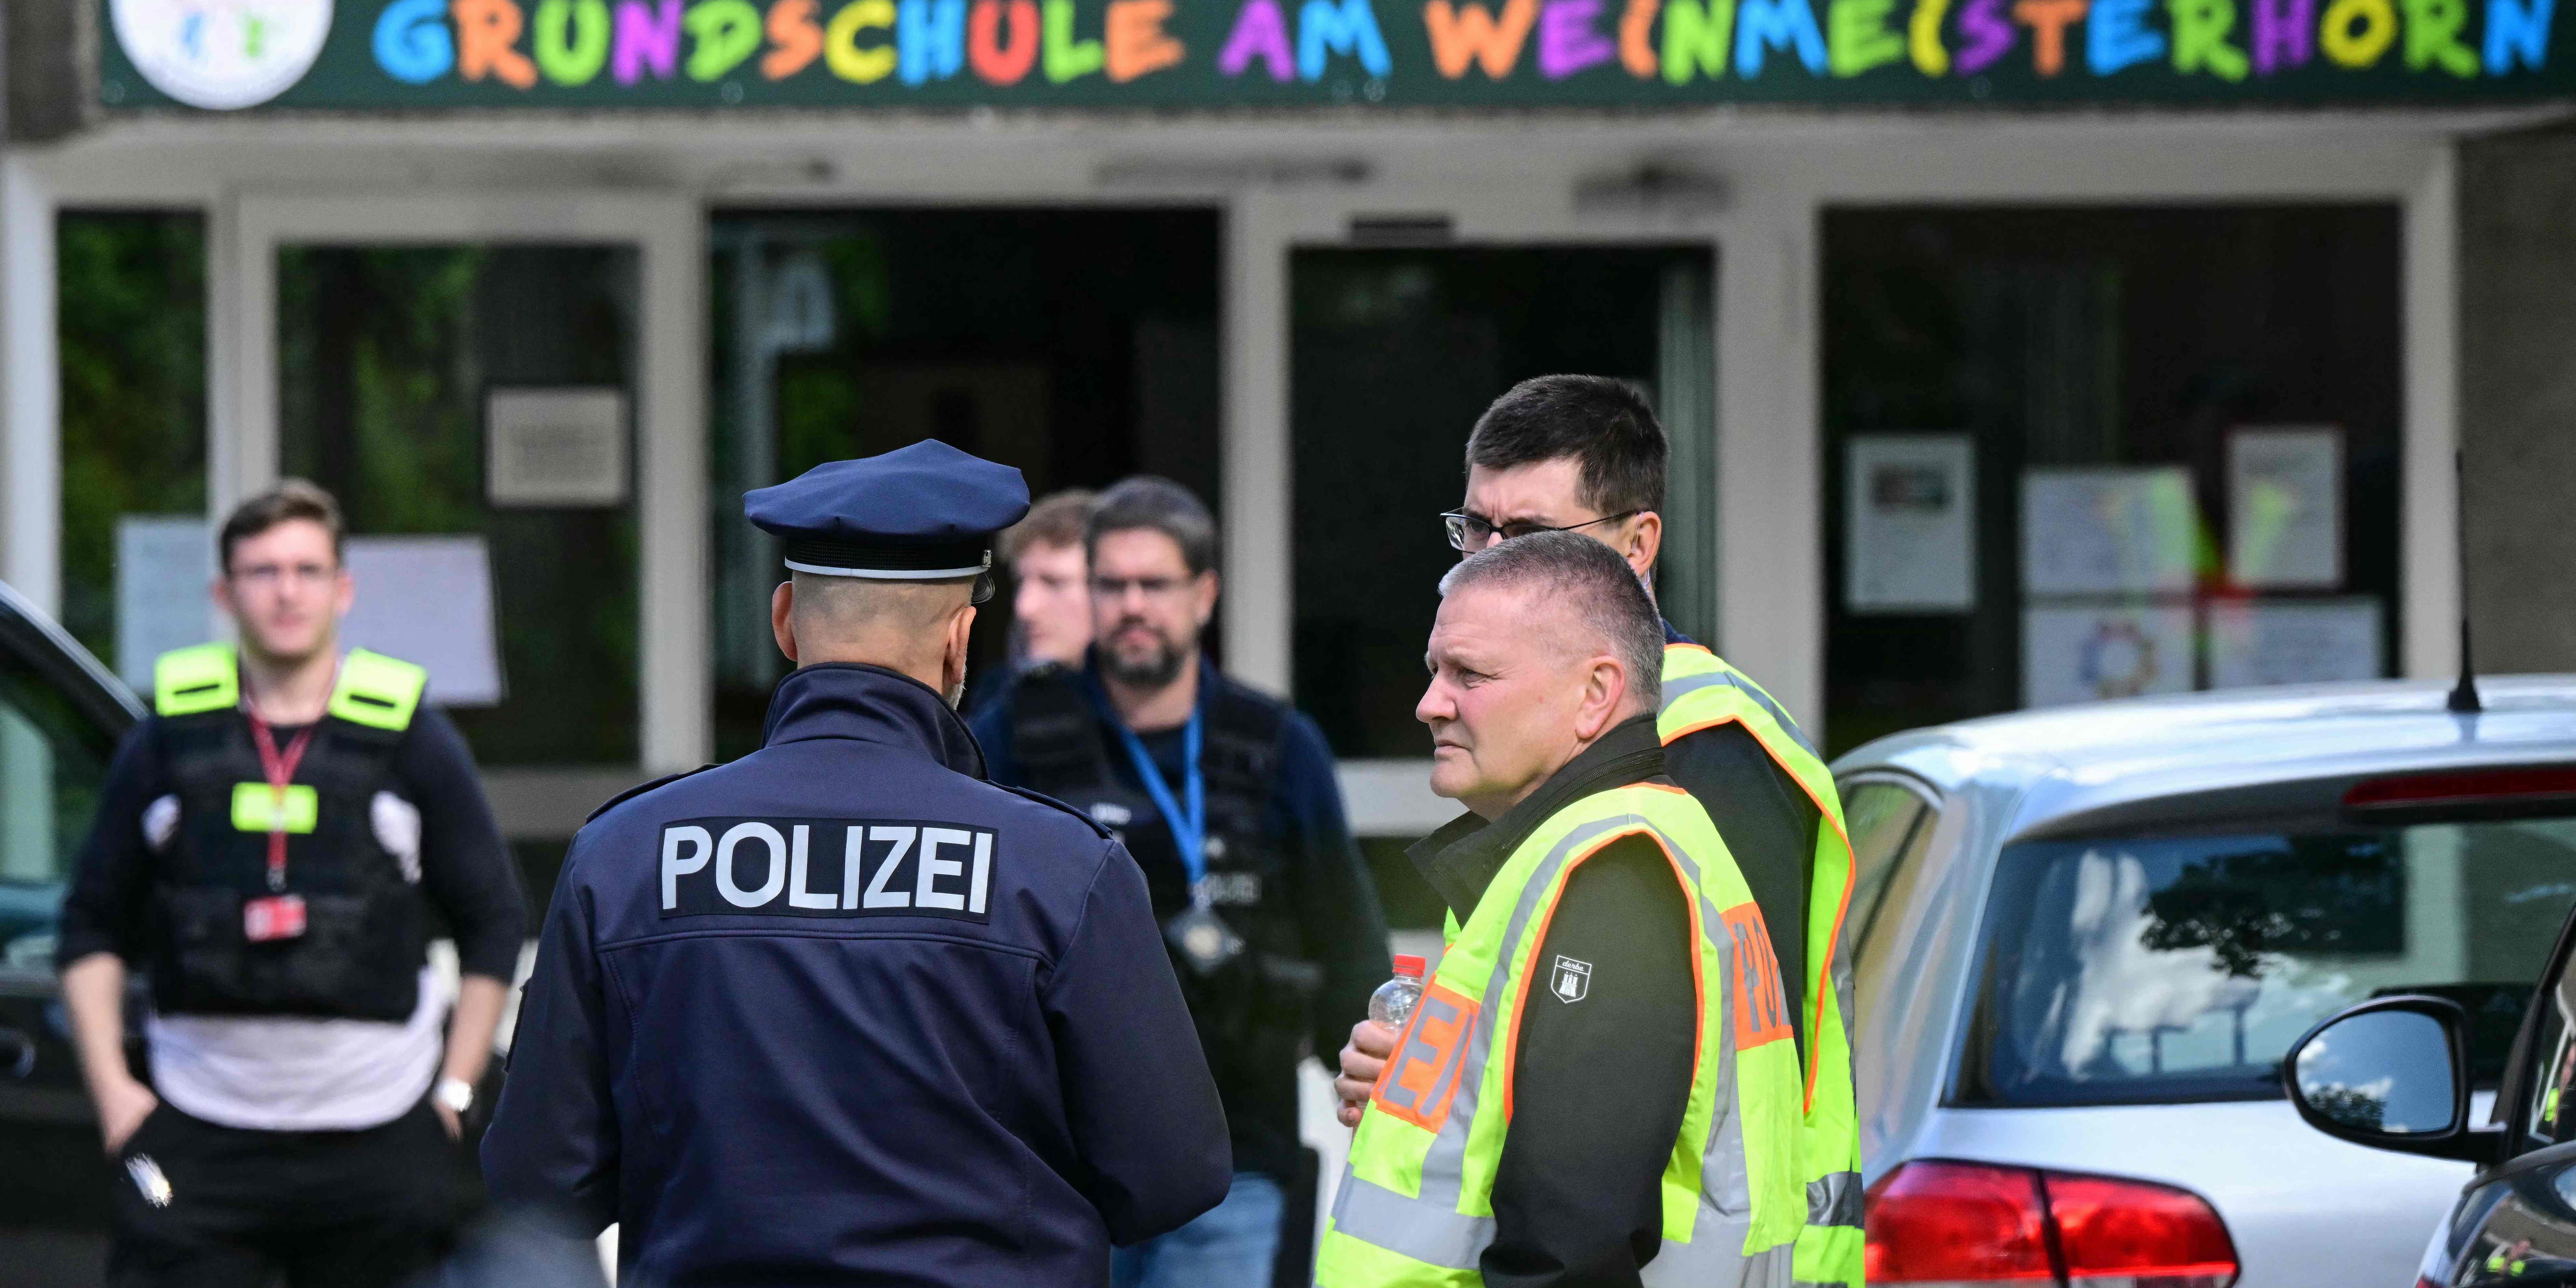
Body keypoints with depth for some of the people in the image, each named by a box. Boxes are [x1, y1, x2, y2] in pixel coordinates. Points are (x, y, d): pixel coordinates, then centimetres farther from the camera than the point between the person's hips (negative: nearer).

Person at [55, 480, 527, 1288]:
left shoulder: (411, 741, 4)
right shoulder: (168, 741, 6)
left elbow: (494, 924, 10)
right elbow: (95, 924, 13)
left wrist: (454, 1092, 3)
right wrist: (111, 1088, 2)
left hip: (378, 1143, 0)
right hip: (200, 1139, 0)